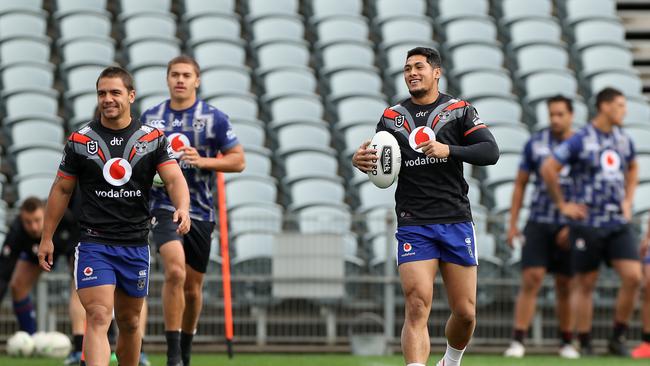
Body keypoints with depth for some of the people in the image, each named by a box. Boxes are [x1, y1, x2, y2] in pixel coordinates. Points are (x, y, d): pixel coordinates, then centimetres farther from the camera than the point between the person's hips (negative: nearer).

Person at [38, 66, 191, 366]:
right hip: (93, 243, -2)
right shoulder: (80, 140, 2)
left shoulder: (153, 139, 4)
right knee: (98, 317, -17)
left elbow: (174, 178, -7)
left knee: (129, 322, 14)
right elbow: (61, 189, 9)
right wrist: (47, 238, 8)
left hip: (135, 247, 3)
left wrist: (182, 208, -29)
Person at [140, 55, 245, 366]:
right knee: (175, 272, -23)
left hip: (201, 211, 1)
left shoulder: (214, 118, 0)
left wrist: (202, 161, -14)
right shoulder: (151, 117, 7)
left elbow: (238, 160, 0)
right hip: (164, 207, -1)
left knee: (193, 286, 9)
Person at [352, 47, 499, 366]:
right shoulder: (392, 117, 10)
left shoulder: (459, 111, 3)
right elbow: (380, 164, 17)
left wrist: (449, 150, -22)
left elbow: (490, 152, -7)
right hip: (413, 226, 0)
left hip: (456, 222, 0)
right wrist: (361, 161, -6)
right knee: (417, 307, -15)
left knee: (465, 314, 5)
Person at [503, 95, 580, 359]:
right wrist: (512, 224, 5)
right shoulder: (535, 143, 3)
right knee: (531, 279, -11)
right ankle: (518, 341, -11)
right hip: (538, 223, 0)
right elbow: (520, 184, 10)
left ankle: (567, 343, 19)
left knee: (565, 286, 6)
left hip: (569, 226, 0)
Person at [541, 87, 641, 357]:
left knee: (633, 277, -10)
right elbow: (548, 168, -10)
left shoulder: (623, 140, 10)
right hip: (588, 223, -5)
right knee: (586, 285, 3)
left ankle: (618, 338, 3)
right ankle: (585, 345, 12)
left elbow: (632, 168, 30)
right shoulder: (580, 140, -9)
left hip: (619, 223, 5)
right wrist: (562, 205, -6)